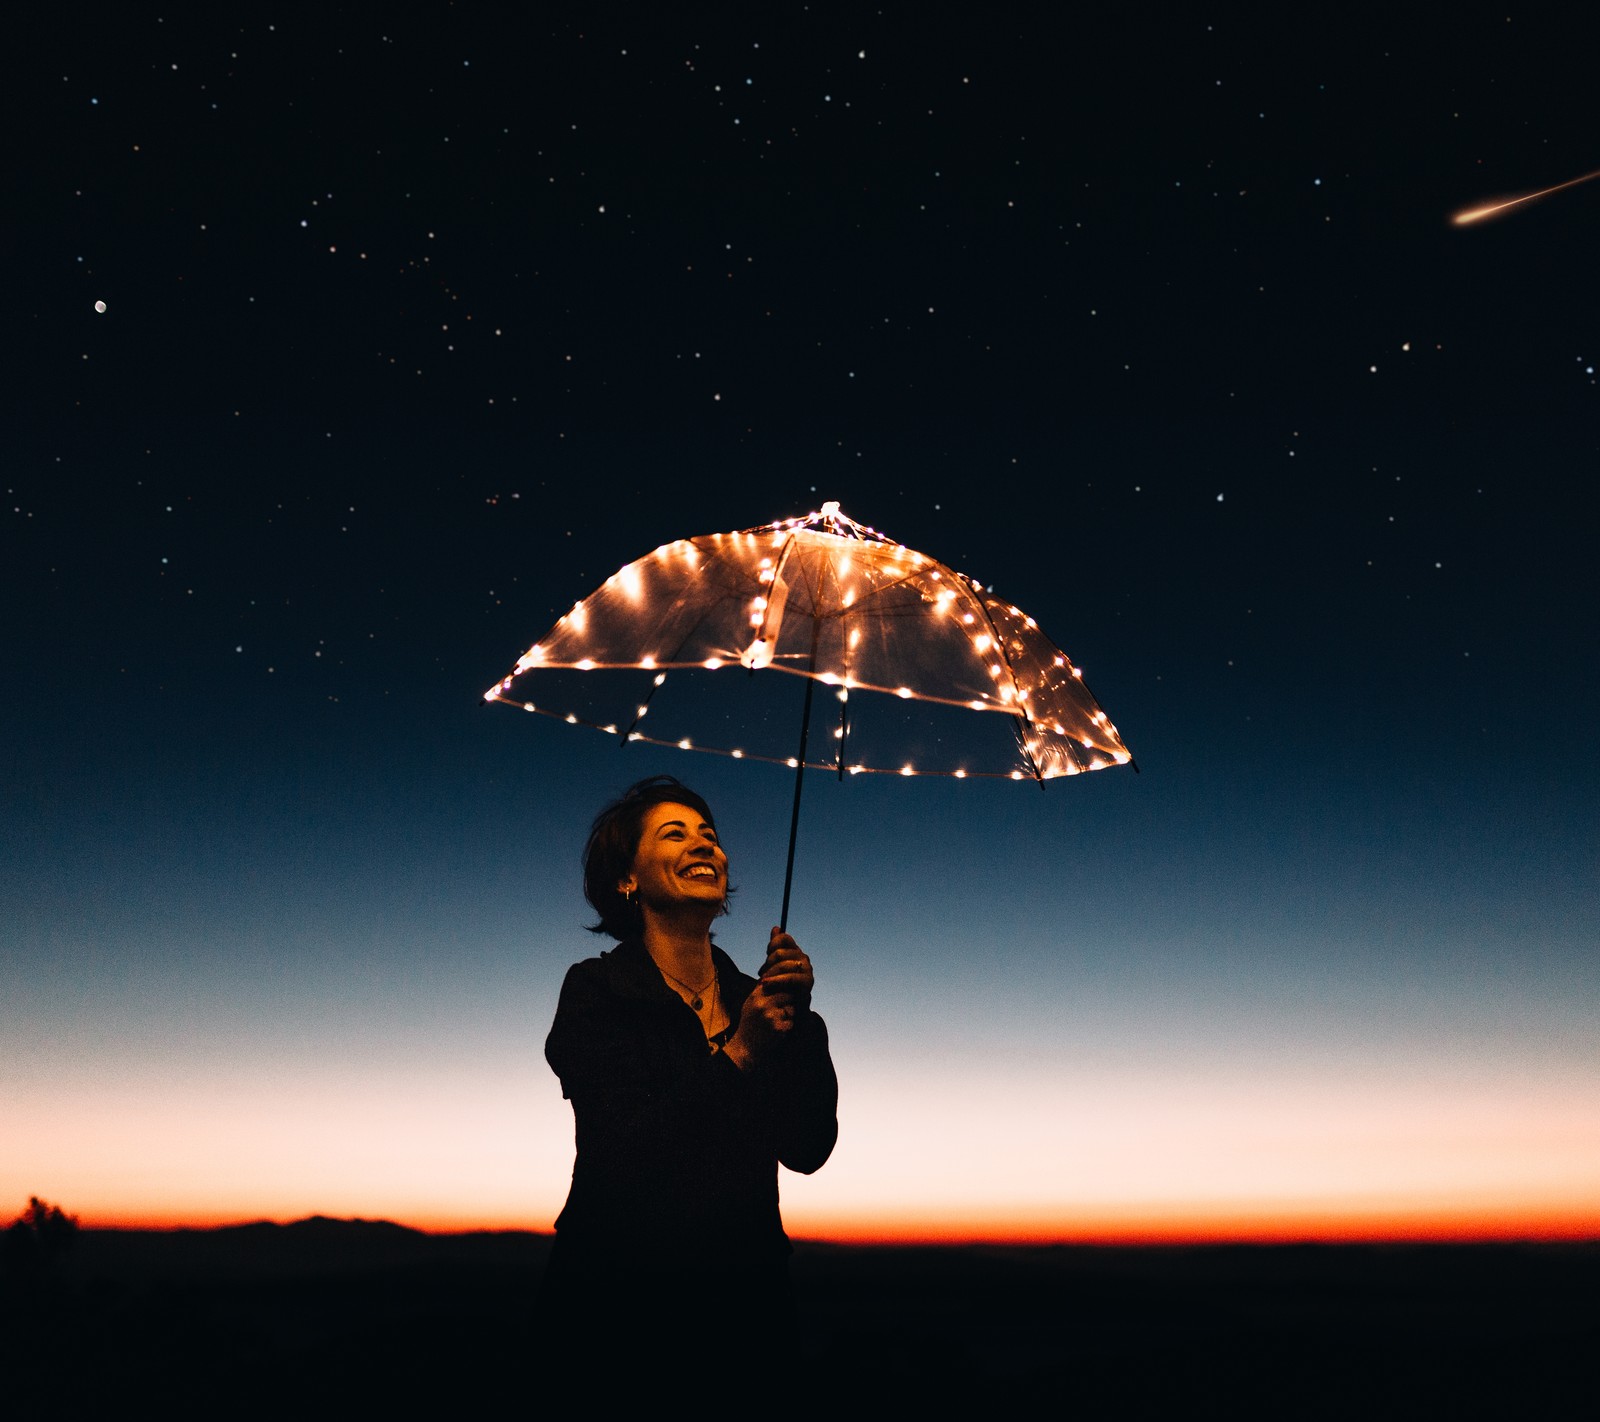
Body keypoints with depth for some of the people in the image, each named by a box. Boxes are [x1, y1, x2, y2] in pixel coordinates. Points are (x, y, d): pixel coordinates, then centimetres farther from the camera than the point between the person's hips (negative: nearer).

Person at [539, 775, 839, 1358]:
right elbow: (622, 1155, -13)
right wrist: (736, 1056, -16)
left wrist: (797, 1018, -11)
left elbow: (808, 1150, 0)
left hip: (747, 1288, 4)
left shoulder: (752, 998, 8)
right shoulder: (595, 988, -4)